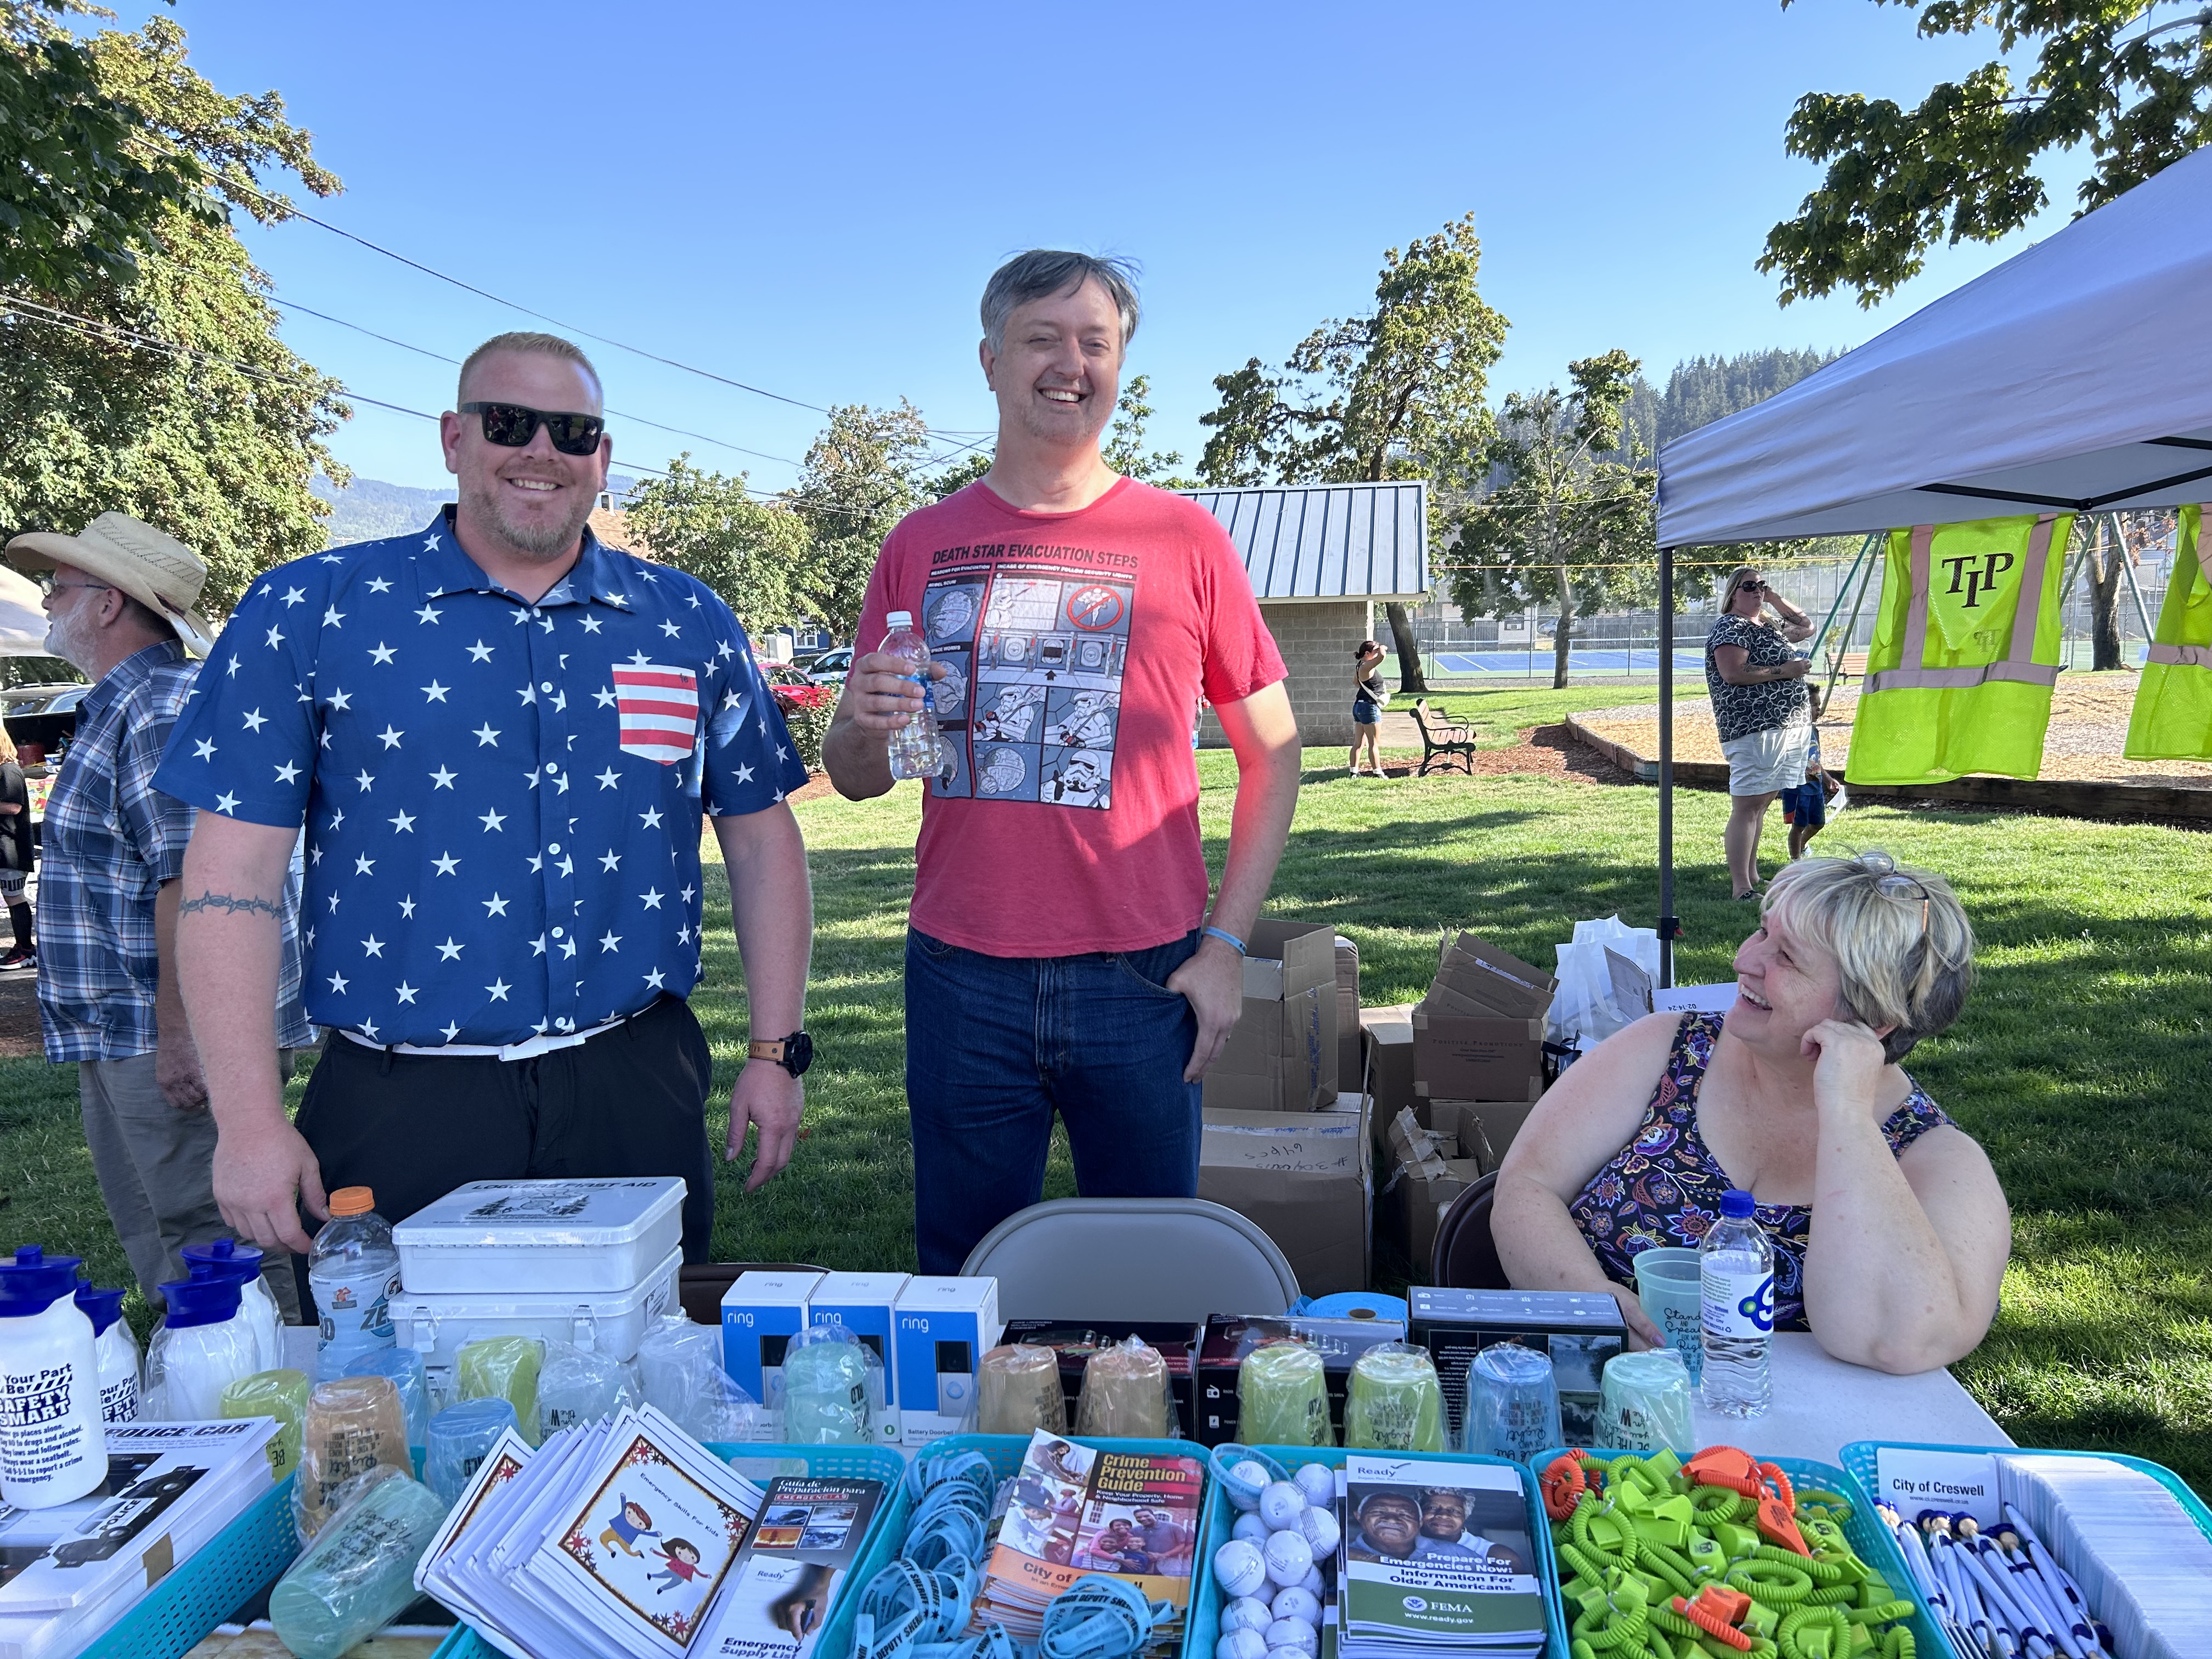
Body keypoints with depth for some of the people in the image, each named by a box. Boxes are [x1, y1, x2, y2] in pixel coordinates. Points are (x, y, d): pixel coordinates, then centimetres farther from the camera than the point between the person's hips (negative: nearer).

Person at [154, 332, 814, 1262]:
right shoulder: (308, 613, -1)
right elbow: (232, 871, -3)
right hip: (397, 1107, -1)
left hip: (636, 1091, 2)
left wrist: (776, 1053, 4)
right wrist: (249, 1121, -7)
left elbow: (761, 837, 9)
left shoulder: (689, 623, 6)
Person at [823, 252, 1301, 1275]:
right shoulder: (921, 545, 6)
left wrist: (1226, 945, -3)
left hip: (1142, 980, -1)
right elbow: (855, 779, 10)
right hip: (960, 979, 1)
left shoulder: (1185, 539, 2)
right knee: (963, 1278, 14)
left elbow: (1273, 753, 5)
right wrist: (866, 728, -13)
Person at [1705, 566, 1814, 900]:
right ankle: (1742, 888, -14)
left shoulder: (1767, 628, 21)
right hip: (1754, 729, -10)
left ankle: (1752, 876, 21)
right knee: (1747, 806, -12)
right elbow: (1733, 673, -20)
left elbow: (1806, 627, 35)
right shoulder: (1730, 627, -8)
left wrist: (1775, 598, 21)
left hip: (1786, 727, 10)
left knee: (1761, 804, 14)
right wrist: (1783, 670, -15)